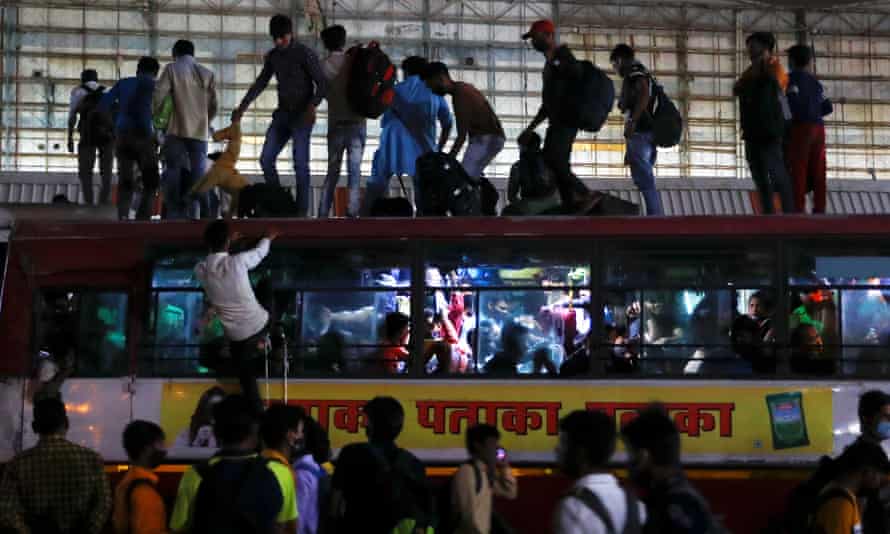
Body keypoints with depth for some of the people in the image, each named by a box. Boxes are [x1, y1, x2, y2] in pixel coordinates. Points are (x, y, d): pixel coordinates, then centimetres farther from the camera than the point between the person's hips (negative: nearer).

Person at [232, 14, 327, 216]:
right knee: (266, 159, 0)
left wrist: (313, 105, -29)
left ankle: (301, 211, -7)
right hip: (282, 114, 7)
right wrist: (242, 107, 14)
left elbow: (322, 84, -12)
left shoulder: (305, 54, -9)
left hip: (302, 116, -7)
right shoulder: (272, 56, 10)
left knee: (300, 164, -8)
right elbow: (261, 83, 20)